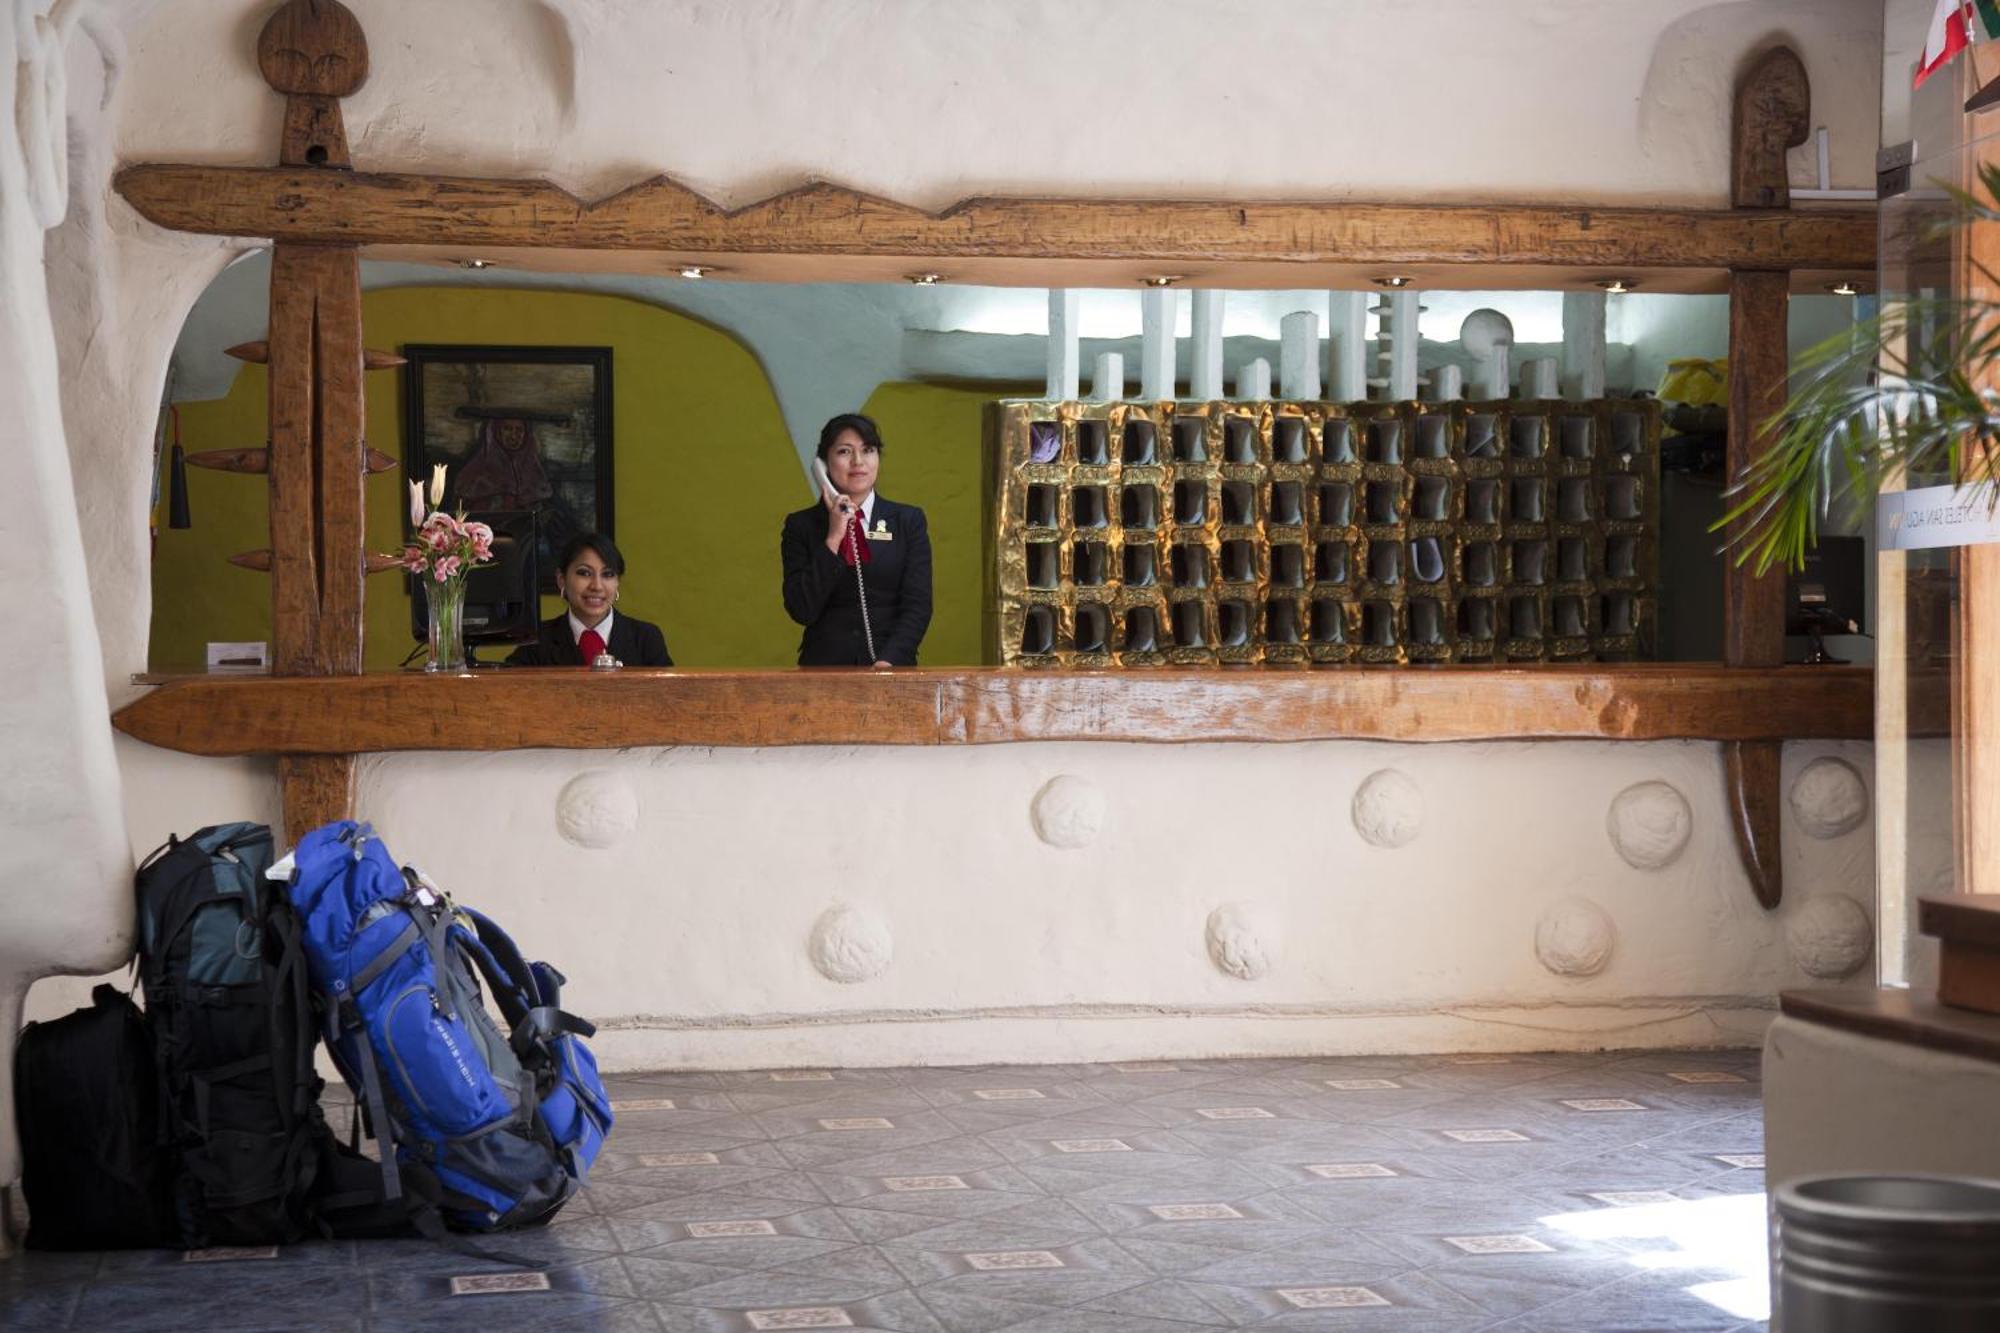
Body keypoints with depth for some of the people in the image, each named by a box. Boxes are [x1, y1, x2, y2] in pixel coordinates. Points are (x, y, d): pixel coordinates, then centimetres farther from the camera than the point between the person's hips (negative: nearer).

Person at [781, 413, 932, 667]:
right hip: (825, 664, 0)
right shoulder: (801, 525, 8)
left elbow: (918, 605, 2)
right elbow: (802, 611, -2)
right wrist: (833, 538, -6)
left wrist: (889, 661, -13)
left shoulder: (908, 521, 9)